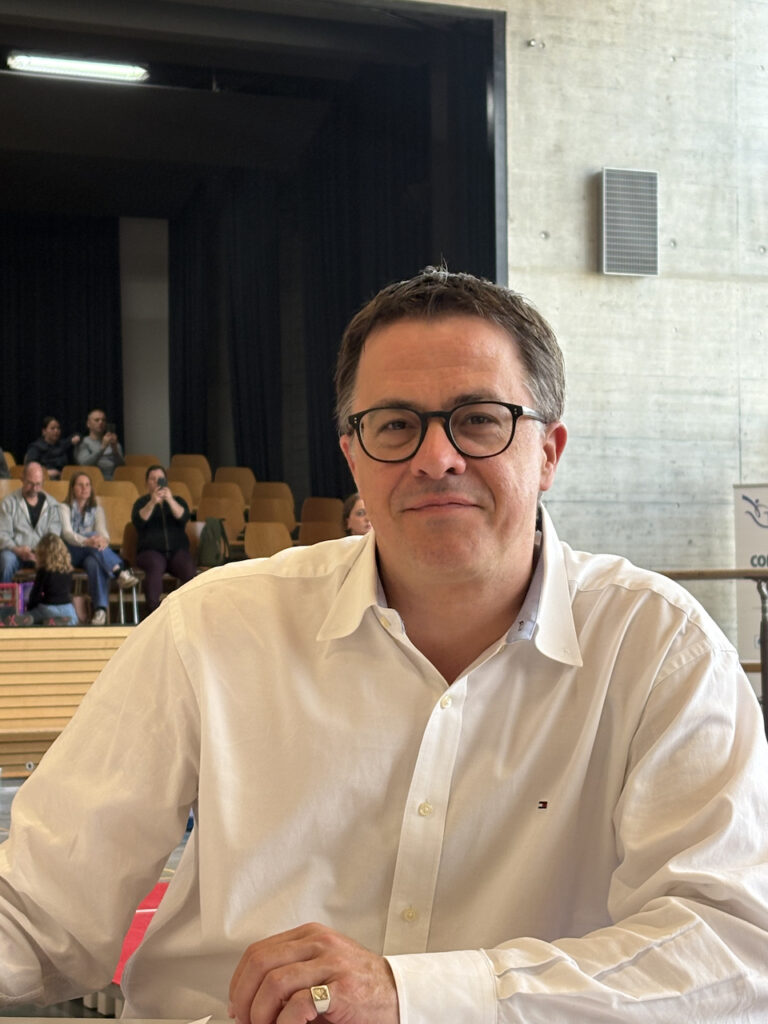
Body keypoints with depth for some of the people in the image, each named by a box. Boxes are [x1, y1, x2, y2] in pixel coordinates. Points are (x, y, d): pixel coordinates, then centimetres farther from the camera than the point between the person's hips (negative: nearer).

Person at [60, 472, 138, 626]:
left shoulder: (96, 509, 18)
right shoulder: (64, 508, 6)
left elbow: (103, 531, -1)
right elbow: (67, 534, -13)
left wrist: (103, 540, -30)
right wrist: (87, 541, -35)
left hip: (90, 554, 2)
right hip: (70, 553, -2)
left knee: (95, 563, -38)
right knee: (92, 537, -35)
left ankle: (100, 608, -50)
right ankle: (119, 571, -51)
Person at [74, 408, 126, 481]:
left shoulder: (114, 443, 21)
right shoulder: (83, 443, 10)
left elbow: (121, 466, 10)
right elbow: (84, 464, -7)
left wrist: (114, 449, -7)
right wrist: (103, 447, -13)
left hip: (113, 480, 2)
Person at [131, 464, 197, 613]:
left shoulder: (177, 500, 19)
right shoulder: (142, 502, 15)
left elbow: (184, 517, -3)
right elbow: (138, 521, -7)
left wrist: (170, 500, -18)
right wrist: (152, 503, -21)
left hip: (178, 550, 2)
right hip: (151, 550, -2)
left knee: (189, 569, -31)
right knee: (155, 566, -37)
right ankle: (153, 610, -42)